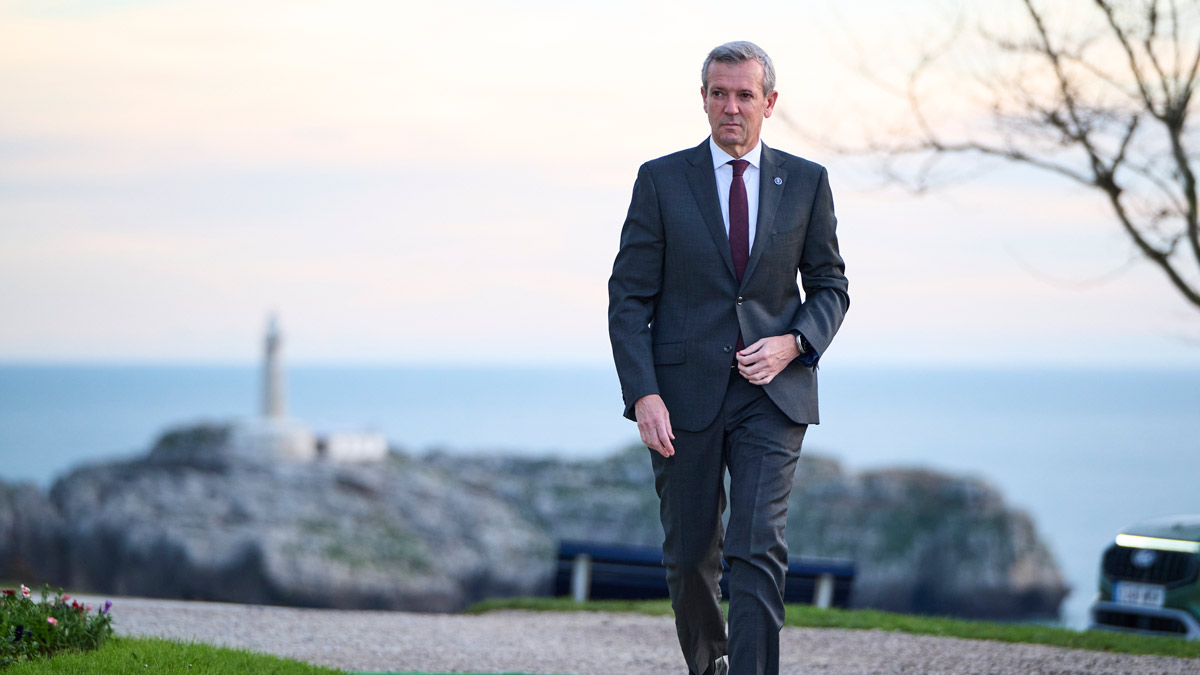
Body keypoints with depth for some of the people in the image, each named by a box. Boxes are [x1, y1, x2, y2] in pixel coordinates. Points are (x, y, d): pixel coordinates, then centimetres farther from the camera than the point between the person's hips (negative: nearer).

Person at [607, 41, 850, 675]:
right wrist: (643, 394, -12)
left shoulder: (806, 182, 5)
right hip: (685, 392, 1)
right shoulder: (661, 180, 1)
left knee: (758, 551, -14)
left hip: (772, 392, 0)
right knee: (689, 553, 10)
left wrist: (792, 343, -9)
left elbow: (830, 286, 11)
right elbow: (629, 296, -1)